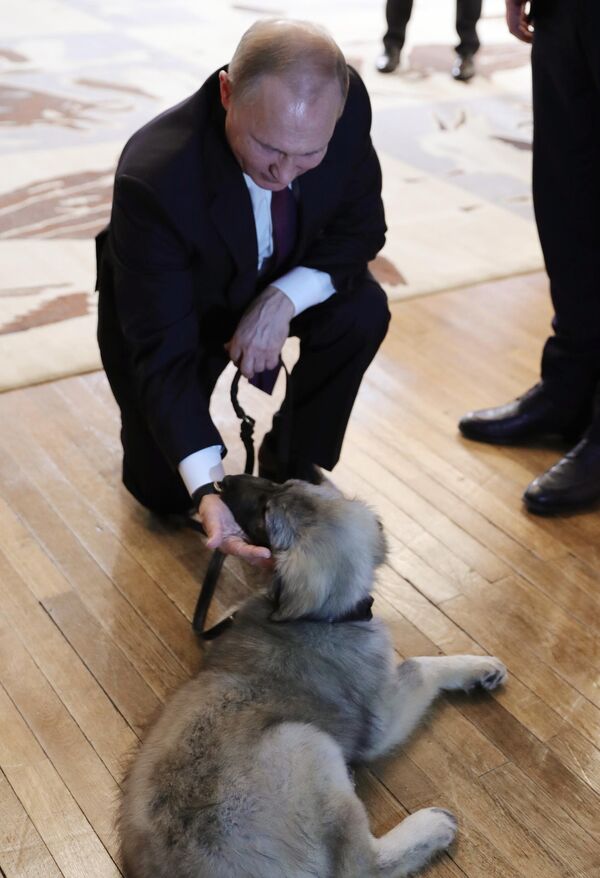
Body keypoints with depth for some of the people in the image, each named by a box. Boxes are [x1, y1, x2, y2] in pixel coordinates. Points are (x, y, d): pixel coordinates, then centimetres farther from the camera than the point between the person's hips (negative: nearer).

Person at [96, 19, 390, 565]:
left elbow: (362, 226, -13)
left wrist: (285, 297, -32)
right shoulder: (155, 177, -41)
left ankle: (293, 469, -1)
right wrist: (208, 491, -47)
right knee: (164, 490, -5)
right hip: (171, 308, -3)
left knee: (362, 311, -25)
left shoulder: (348, 102, -29)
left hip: (276, 286, 4)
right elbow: (163, 350, -36)